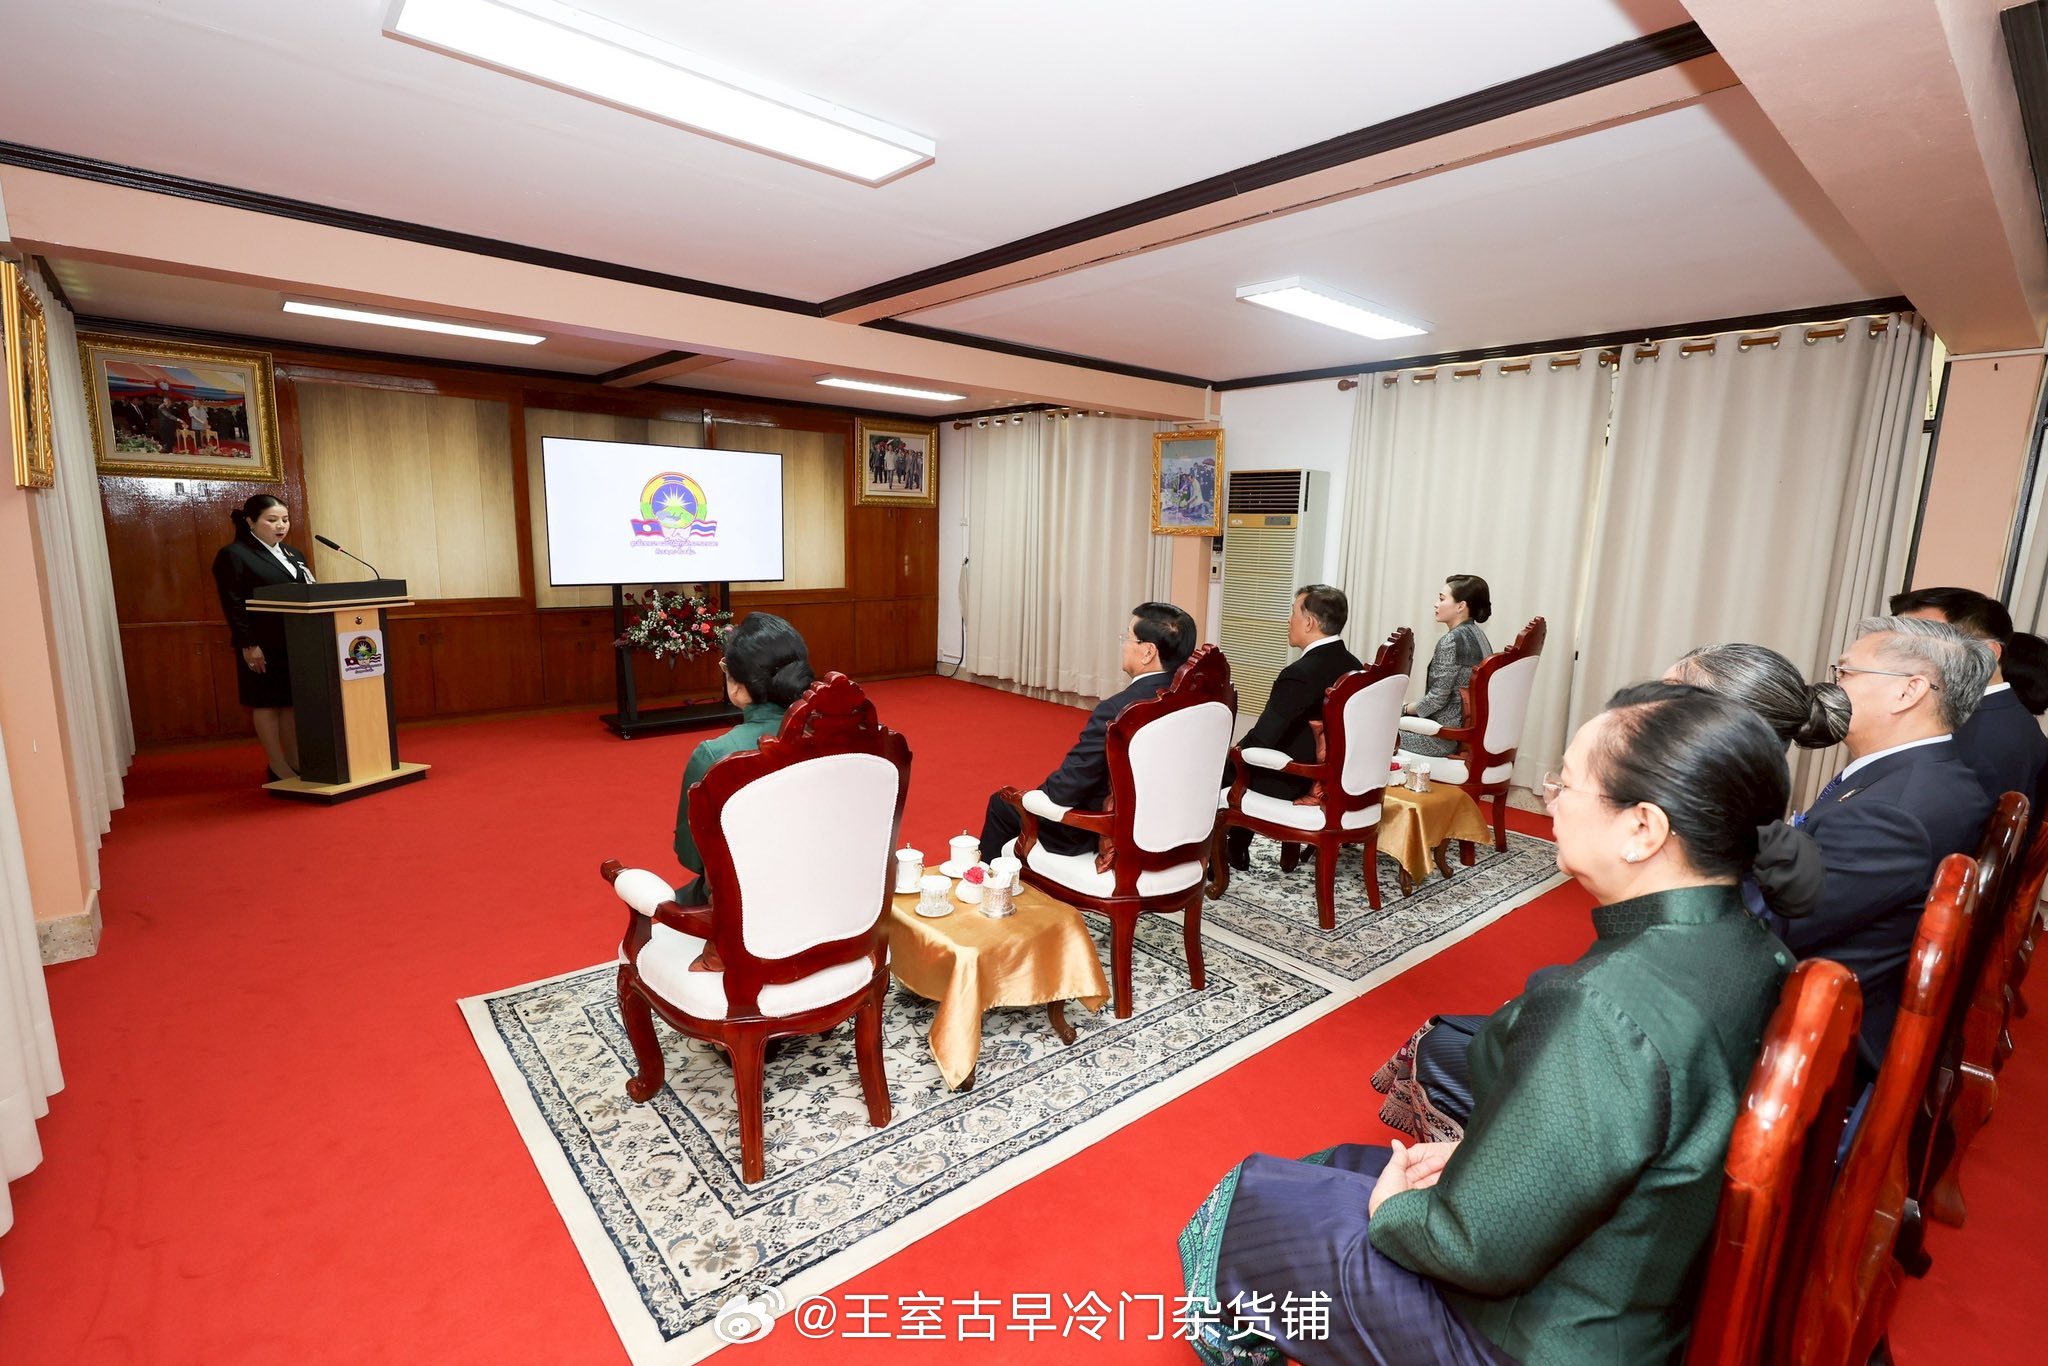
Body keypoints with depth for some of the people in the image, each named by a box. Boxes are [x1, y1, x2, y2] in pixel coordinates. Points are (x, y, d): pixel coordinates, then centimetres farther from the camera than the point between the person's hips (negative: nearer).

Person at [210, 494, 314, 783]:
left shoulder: (292, 554, 15)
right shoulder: (234, 555, -5)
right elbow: (233, 605, -11)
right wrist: (248, 645, -16)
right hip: (263, 646, -6)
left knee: (293, 702, 10)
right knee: (266, 703, 2)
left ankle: (294, 762, 18)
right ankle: (279, 768, 7)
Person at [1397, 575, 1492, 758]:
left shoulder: (1451, 640, -20)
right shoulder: (1478, 635, 9)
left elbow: (1437, 699, -19)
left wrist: (1404, 710, -3)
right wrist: (1412, 707, 14)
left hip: (1447, 735, -9)